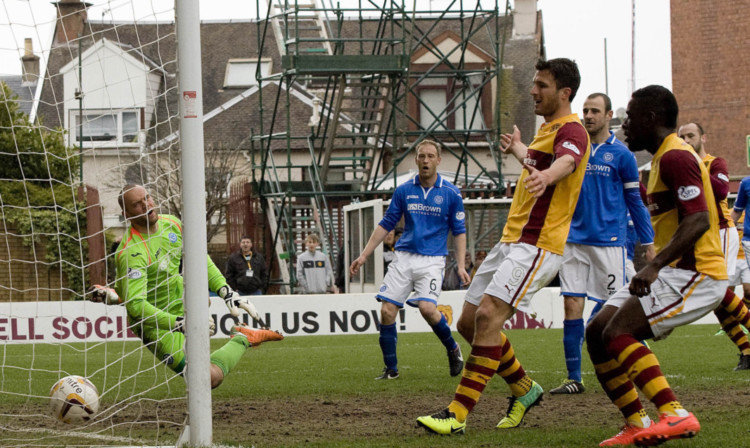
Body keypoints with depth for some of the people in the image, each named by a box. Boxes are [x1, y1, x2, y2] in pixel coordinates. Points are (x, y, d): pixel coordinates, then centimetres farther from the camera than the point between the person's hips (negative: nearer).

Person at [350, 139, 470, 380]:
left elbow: (459, 231, 6)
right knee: (387, 310, -7)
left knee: (427, 308, -23)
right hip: (404, 258, 3)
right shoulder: (404, 190, 6)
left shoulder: (451, 193, 0)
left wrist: (461, 266, -3)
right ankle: (391, 368, 6)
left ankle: (453, 348, 5)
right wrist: (364, 255, 8)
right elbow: (386, 224, 12)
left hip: (432, 260, -3)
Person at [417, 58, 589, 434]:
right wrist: (517, 148, 60)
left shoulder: (571, 131, -12)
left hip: (536, 246, -10)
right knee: (469, 322, 8)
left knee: (488, 316, -23)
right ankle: (523, 389, 25)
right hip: (511, 241, 10)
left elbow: (565, 162, -37)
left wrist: (546, 176, -58)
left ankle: (458, 414, -23)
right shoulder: (546, 128, 18)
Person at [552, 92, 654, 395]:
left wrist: (648, 242, 3)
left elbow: (635, 200, 4)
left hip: (609, 242, -3)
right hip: (575, 240, 4)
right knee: (572, 305, -3)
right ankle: (574, 378, 2)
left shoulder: (621, 154, -1)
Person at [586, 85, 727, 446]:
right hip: (674, 270, 10)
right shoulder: (665, 156, 18)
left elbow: (698, 221, -25)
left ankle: (675, 415, -25)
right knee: (597, 332, 4)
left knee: (618, 332, -22)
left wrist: (655, 266, -32)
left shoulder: (676, 157, -15)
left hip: (694, 272, -10)